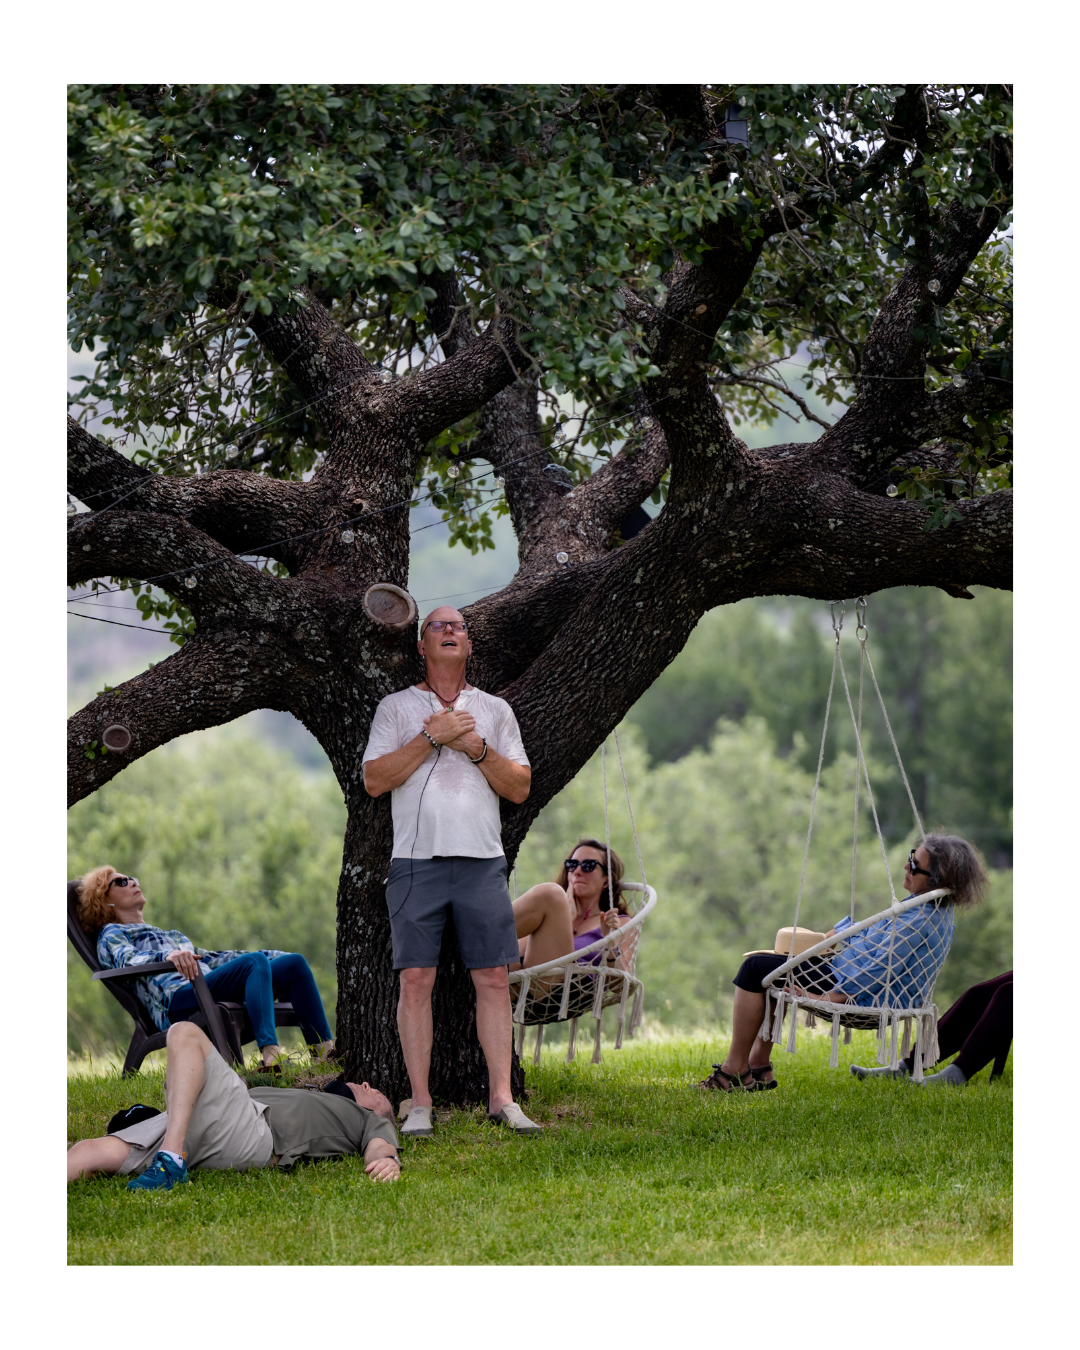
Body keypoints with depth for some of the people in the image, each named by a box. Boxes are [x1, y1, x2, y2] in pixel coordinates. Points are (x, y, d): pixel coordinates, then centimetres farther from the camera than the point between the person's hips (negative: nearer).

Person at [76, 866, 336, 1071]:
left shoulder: (168, 933, 41)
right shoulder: (112, 934, 15)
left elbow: (206, 958, 39)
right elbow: (129, 959, -7)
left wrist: (271, 955, 32)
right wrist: (168, 956, -30)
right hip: (178, 998, -8)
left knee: (294, 963, -10)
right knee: (255, 962, -32)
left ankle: (325, 1049, -24)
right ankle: (270, 1053, -52)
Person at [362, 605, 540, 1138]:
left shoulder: (494, 710, 16)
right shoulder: (396, 707, 11)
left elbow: (520, 788, 10)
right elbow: (374, 779, -1)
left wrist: (476, 747, -5)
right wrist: (433, 737, -8)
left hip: (481, 860, 2)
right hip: (417, 859, -2)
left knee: (493, 979, -3)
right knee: (416, 979, -6)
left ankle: (501, 1097, 0)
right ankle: (419, 1103, -3)